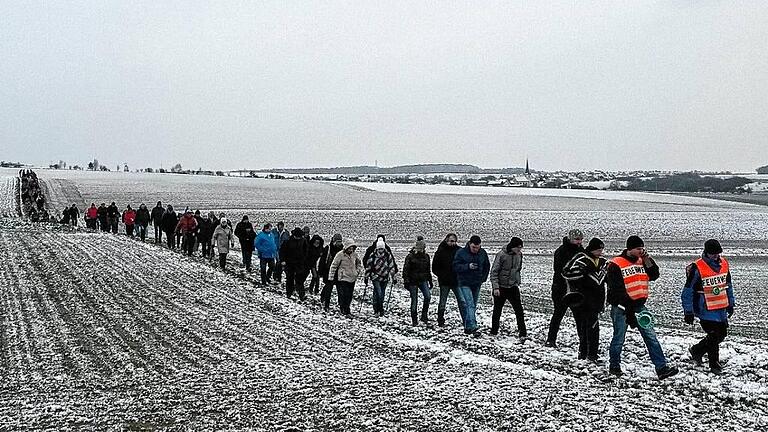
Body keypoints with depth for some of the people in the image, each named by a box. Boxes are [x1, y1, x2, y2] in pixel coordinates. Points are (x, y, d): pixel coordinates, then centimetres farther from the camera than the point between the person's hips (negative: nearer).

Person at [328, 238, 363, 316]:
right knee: (344, 295, -11)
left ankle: (345, 309, 25)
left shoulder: (354, 255, 2)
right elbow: (333, 266, -7)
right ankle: (346, 312, -8)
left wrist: (358, 272, 11)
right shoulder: (340, 255, -13)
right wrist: (331, 277, -6)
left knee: (349, 296, 10)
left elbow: (359, 263, 22)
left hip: (352, 278, 5)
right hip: (343, 278, -5)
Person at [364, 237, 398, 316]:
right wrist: (366, 278, 4)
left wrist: (394, 278, 2)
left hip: (385, 278, 3)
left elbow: (392, 267, 3)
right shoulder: (372, 255, -7)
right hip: (375, 277, -3)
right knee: (378, 294, -15)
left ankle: (376, 310, 20)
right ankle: (380, 310, -4)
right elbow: (368, 267, 2)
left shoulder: (388, 255, -2)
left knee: (382, 295, 8)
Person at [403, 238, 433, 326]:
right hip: (413, 281, -3)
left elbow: (428, 270, 19)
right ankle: (414, 320, 11)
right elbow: (405, 270, -5)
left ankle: (424, 316, -5)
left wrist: (430, 281, 19)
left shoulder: (426, 256, 9)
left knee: (428, 296, -17)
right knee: (414, 301, 1)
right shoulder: (410, 257, -6)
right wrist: (406, 281, -11)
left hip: (423, 280, 3)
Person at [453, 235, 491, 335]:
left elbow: (487, 266, 18)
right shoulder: (461, 252, -9)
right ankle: (472, 326, -25)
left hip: (477, 284, 5)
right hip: (464, 283, -5)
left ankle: (467, 327, 23)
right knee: (469, 304, -17)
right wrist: (468, 266, -25)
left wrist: (483, 278, 10)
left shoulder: (483, 253, 3)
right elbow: (456, 267, -12)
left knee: (473, 306, 12)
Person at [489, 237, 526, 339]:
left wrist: (517, 282, 15)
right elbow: (494, 272, -13)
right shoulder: (501, 255, -15)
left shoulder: (519, 255, 1)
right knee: (497, 310, 9)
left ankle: (522, 333, -6)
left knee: (519, 310, -7)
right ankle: (494, 331, 23)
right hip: (500, 287, -4)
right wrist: (495, 287, -17)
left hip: (513, 287, 4)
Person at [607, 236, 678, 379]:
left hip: (639, 306, 5)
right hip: (621, 308, -5)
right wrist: (627, 305, -20)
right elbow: (615, 288, -15)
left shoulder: (642, 261, 10)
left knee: (651, 337, -3)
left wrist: (647, 259, -9)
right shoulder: (616, 265, -10)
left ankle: (662, 368, -6)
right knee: (619, 339, 7)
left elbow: (654, 275, 1)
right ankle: (614, 367, 24)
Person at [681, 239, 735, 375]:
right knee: (713, 336, -5)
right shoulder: (697, 268, -17)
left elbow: (728, 285, 18)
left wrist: (730, 303, 19)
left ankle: (697, 350, 33)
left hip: (721, 309, 7)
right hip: (705, 311, -7)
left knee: (722, 334, 14)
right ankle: (714, 365, 13)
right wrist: (688, 312, -11)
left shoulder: (724, 264, 3)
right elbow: (688, 291, -12)